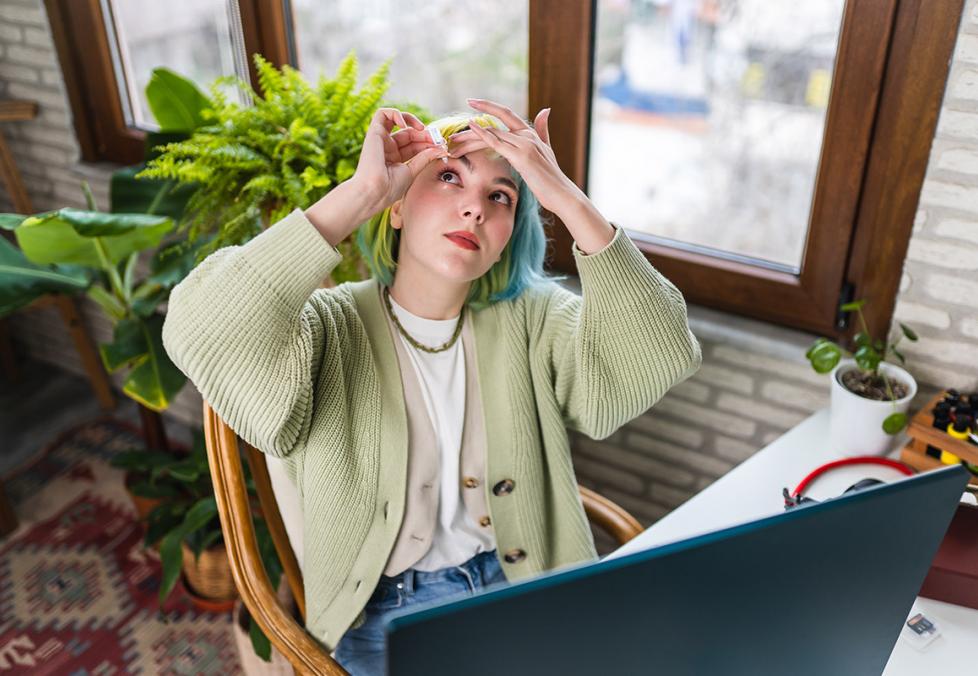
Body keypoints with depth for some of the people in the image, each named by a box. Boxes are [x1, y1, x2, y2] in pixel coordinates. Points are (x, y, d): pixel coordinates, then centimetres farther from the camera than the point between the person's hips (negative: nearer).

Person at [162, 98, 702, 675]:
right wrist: (360, 192, -28)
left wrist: (570, 201, -23)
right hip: (387, 611, -2)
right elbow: (200, 336, -31)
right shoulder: (332, 328, -10)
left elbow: (660, 358, -17)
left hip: (526, 586, 3)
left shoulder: (531, 318, -2)